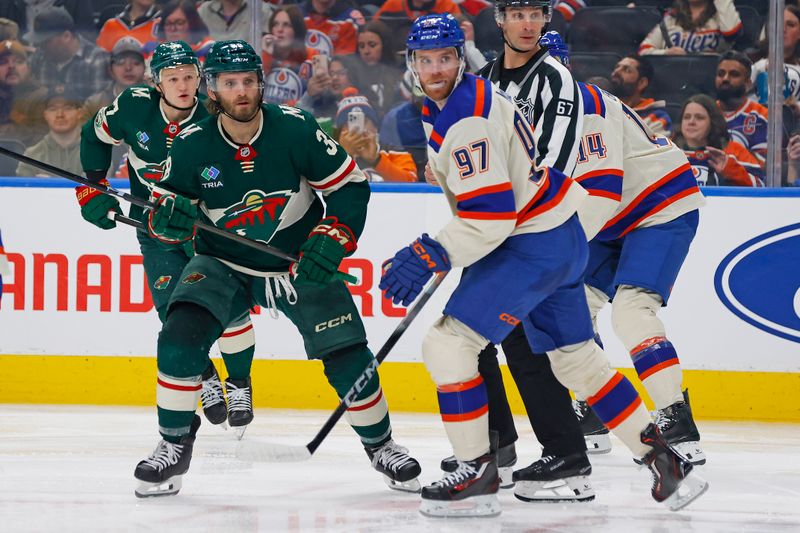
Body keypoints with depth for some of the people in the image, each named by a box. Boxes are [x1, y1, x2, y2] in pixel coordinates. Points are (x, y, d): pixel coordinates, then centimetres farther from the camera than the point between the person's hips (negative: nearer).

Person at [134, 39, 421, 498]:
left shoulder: (295, 129, -18)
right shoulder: (192, 146, -14)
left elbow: (351, 185, -9)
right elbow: (161, 210, -4)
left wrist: (332, 240, -20)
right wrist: (169, 216, -27)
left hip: (303, 265, -1)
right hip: (225, 266, 1)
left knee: (346, 356, -7)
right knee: (181, 336, -23)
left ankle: (381, 444, 18)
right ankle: (175, 444, -6)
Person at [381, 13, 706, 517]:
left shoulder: (466, 122, -22)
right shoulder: (471, 94, 10)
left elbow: (490, 215, -27)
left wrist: (429, 256, -28)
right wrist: (439, 252, 30)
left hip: (533, 247, -11)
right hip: (562, 236, 11)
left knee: (449, 343, -12)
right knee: (576, 357, 18)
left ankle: (478, 475, -8)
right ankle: (664, 460, 21)